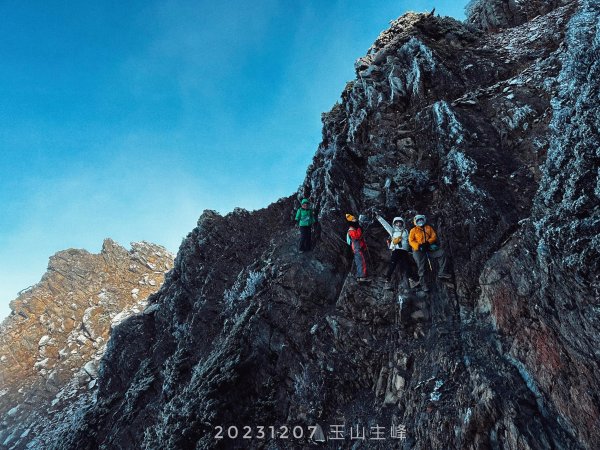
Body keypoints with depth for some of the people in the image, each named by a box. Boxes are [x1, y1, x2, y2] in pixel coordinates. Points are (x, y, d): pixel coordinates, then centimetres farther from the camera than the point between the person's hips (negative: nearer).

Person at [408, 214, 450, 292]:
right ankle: (423, 283, -14)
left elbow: (434, 236, 8)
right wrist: (418, 246, -17)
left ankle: (442, 273, -12)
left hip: (429, 248, 3)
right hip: (418, 250, -3)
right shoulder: (413, 230, 12)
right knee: (421, 265, -14)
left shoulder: (429, 228, 19)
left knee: (441, 253, -14)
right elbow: (411, 241, 1)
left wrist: (428, 242, -12)